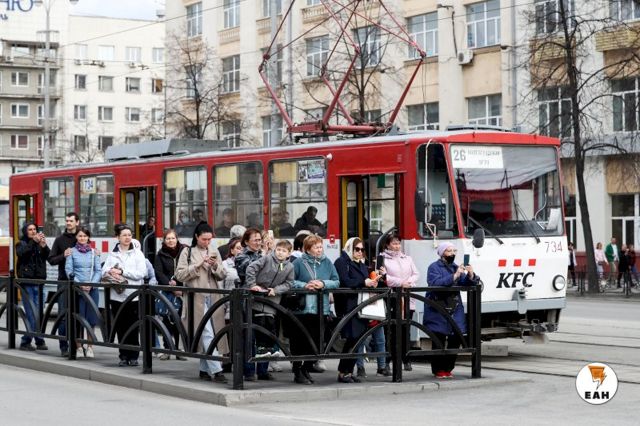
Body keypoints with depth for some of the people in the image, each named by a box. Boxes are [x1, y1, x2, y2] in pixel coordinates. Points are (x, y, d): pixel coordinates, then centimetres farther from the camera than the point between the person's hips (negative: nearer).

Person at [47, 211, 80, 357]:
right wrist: (63, 255, -14)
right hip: (64, 281, -1)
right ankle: (64, 346, -2)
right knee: (63, 314, -4)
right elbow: (51, 260, 3)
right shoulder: (60, 239, 6)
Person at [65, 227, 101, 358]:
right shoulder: (72, 252, 4)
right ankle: (79, 347, 5)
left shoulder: (94, 252, 8)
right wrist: (79, 284, -13)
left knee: (91, 318, 2)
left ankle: (90, 347, 11)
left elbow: (98, 271, 5)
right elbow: (68, 270, -2)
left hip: (92, 288, 2)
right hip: (76, 288, -2)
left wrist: (91, 284, -10)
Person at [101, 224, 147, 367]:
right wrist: (112, 272, -17)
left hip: (133, 295, -2)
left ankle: (133, 356, 5)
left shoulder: (137, 253, 4)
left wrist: (122, 272, -11)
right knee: (121, 328, 4)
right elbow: (104, 271, 4)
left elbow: (141, 273, -6)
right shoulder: (113, 254, 12)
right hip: (117, 295, 2)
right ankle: (123, 356, 12)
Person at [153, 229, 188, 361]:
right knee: (167, 320, -1)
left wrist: (178, 285, -11)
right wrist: (170, 284, -12)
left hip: (182, 291, -1)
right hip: (166, 292, 1)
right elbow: (159, 273, 0)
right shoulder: (161, 255, 7)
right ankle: (167, 350, 4)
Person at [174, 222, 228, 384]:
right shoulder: (188, 252, 2)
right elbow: (179, 275, -6)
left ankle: (204, 369, 18)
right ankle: (216, 370, -17)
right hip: (197, 298, -4)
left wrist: (215, 266, -8)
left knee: (206, 335, 8)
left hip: (213, 298, 4)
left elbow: (222, 276, 12)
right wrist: (197, 265, -14)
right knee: (207, 334, -11)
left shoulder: (214, 252, 14)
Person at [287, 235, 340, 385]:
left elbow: (336, 282, 6)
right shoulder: (298, 263, -3)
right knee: (300, 341, 0)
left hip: (321, 309, 4)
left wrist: (323, 284, -10)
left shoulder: (327, 262, 8)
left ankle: (306, 369, 25)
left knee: (316, 341, 8)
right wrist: (304, 285, -17)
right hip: (302, 309, -4)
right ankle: (297, 373, 10)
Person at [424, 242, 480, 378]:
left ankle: (447, 369, 16)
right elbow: (435, 283, -20)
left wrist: (470, 275, -10)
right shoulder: (434, 267, -2)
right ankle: (438, 370, 5)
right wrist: (454, 276, -25)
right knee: (439, 341, -4)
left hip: (455, 310, 6)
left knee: (456, 339, 3)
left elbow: (466, 284, 11)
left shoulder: (455, 267, 16)